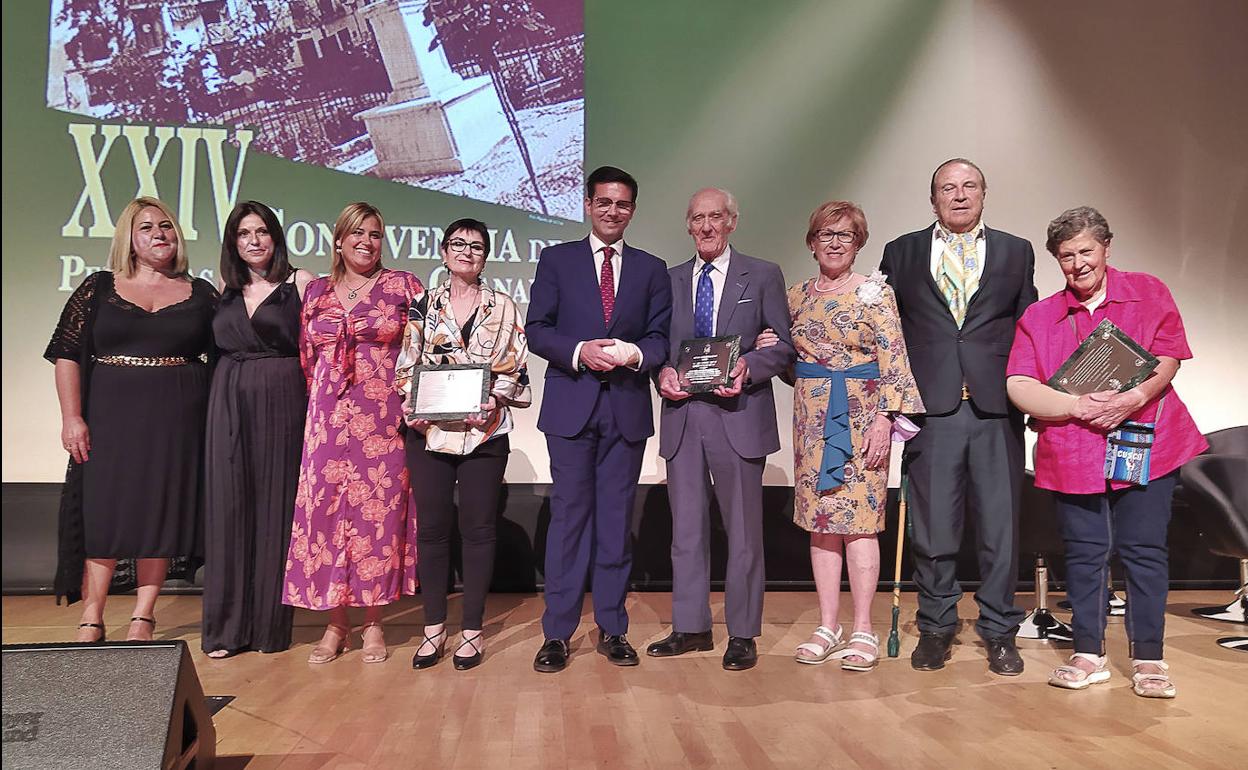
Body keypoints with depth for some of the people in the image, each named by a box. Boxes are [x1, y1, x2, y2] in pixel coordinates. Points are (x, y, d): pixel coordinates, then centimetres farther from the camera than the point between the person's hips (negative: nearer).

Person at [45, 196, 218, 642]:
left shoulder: (201, 294, 7)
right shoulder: (100, 288, 6)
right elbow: (67, 354, 2)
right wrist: (72, 417, -6)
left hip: (176, 421, 0)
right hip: (111, 416, 0)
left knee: (161, 511, 3)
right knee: (102, 510, 1)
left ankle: (143, 617, 14)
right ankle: (91, 619, 11)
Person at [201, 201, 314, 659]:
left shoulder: (299, 282, 2)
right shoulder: (226, 290, 14)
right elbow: (218, 347, 18)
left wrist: (315, 406, -11)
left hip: (281, 401, -3)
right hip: (229, 403, 4)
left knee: (276, 505, 0)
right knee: (228, 506, 2)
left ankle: (272, 626, 11)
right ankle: (226, 628, 11)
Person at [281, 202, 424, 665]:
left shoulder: (402, 286, 4)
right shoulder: (316, 292, 13)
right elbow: (306, 358, 17)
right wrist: (317, 407, 10)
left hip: (382, 419, -2)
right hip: (329, 421, 3)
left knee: (379, 511, 0)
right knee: (326, 512, 1)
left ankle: (373, 623, 13)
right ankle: (335, 625, 13)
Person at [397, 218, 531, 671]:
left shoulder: (503, 307, 8)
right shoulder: (423, 306, 10)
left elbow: (514, 369, 3)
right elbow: (406, 367, 8)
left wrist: (492, 402, -14)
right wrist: (413, 407, -8)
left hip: (485, 431, -1)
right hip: (429, 431, 1)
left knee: (478, 528, 2)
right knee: (431, 527, 3)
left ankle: (472, 631, 11)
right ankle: (434, 628, 15)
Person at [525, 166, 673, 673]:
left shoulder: (651, 269, 12)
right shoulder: (556, 260, 8)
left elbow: (661, 338, 7)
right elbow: (536, 330, 1)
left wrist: (635, 354, -15)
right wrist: (579, 351, -16)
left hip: (627, 407, 2)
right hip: (571, 405, -1)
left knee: (617, 519, 7)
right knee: (569, 515, -1)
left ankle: (612, 628, 17)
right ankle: (557, 633, 8)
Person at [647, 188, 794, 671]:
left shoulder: (763, 276, 5)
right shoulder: (669, 280, 14)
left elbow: (785, 345, 2)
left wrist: (747, 368, -16)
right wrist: (662, 372, -6)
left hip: (738, 415, -3)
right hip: (682, 416, 3)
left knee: (743, 531, 3)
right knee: (686, 528, 10)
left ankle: (742, 635, 15)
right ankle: (691, 627, 22)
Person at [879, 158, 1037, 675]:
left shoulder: (1016, 253, 13)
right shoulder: (902, 254, 11)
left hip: (996, 409, 1)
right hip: (931, 409, 0)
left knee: (1000, 525, 4)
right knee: (932, 526, 5)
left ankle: (999, 632, 18)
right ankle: (936, 627, 20)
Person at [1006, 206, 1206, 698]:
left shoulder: (1148, 293, 7)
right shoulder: (1038, 316, 8)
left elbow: (1168, 357, -3)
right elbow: (1020, 387, -2)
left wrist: (1134, 398, -21)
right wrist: (1080, 406, -15)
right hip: (1072, 452, 1)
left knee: (1144, 550, 0)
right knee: (1084, 554, 5)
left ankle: (1149, 659, 11)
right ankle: (1089, 656, 17)